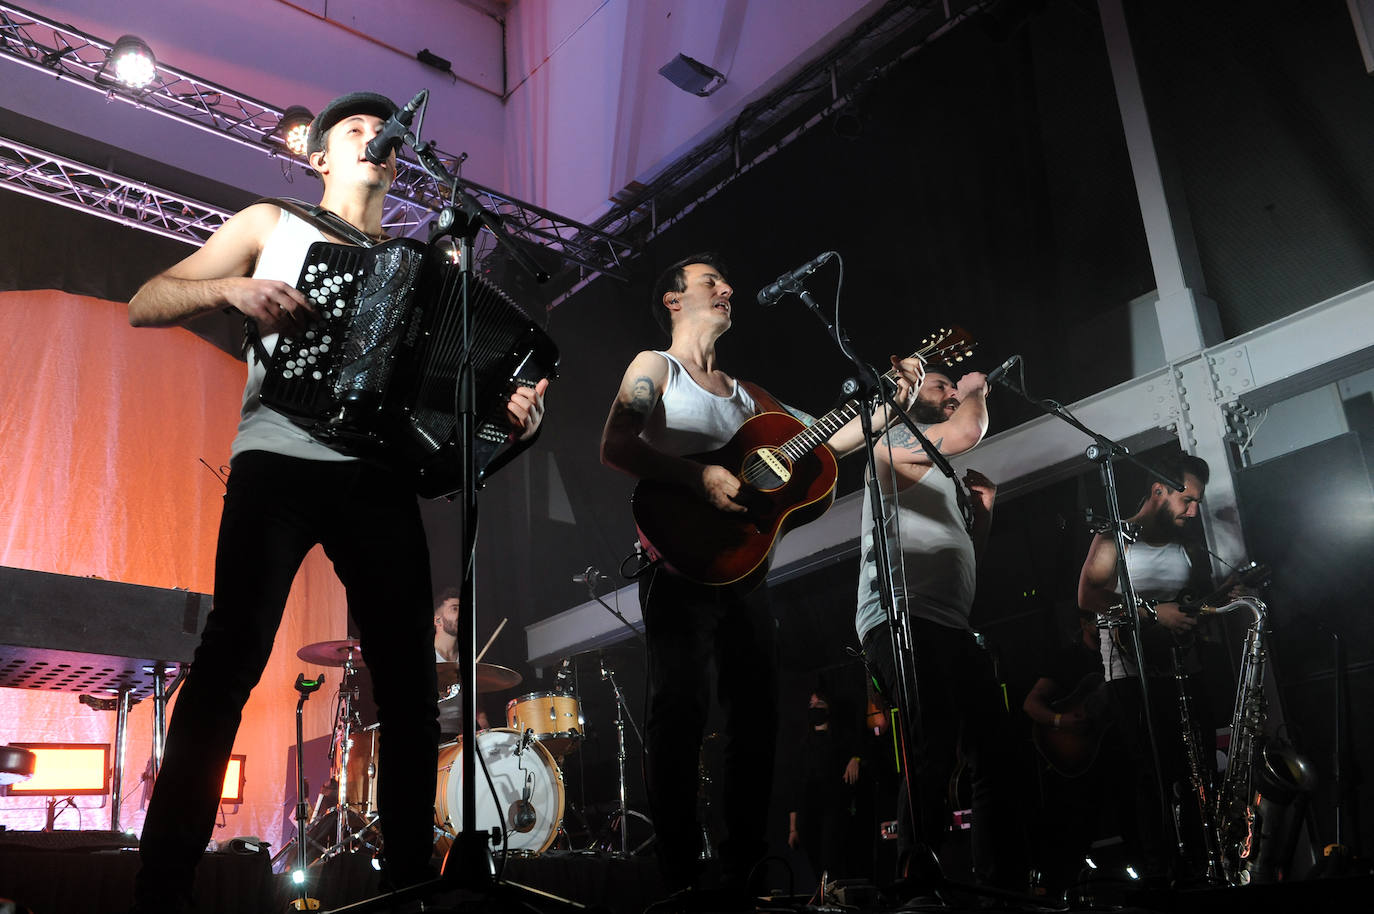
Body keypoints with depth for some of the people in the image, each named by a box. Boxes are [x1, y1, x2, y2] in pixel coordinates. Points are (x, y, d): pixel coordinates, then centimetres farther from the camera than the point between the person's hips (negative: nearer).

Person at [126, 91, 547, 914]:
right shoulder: (273, 226, 19)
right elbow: (146, 304, 13)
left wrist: (518, 409, -5)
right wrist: (233, 288, -7)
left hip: (377, 474, 3)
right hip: (279, 460, -2)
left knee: (410, 679, -4)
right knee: (233, 653, -17)